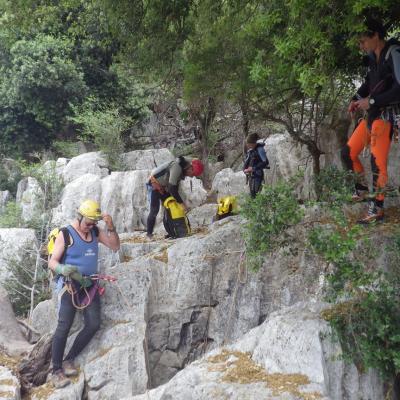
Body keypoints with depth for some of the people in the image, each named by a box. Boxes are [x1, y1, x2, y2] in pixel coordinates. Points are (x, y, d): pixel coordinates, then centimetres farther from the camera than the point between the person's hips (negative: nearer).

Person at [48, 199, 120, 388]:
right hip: (69, 283, -5)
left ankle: (68, 360, 11)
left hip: (89, 284, 5)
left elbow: (115, 246, 7)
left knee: (93, 324, -4)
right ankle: (56, 371, -4)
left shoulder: (95, 231, 7)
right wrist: (61, 269, -34)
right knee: (64, 325, -13)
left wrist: (111, 227, -9)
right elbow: (52, 261, -11)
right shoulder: (65, 235, -9)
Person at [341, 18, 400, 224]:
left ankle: (377, 209, -2)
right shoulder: (373, 57, 10)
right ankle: (362, 189, 24)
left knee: (377, 161, -10)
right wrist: (355, 99, 8)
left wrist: (372, 101, -17)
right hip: (370, 114, 8)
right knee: (348, 153, 6)